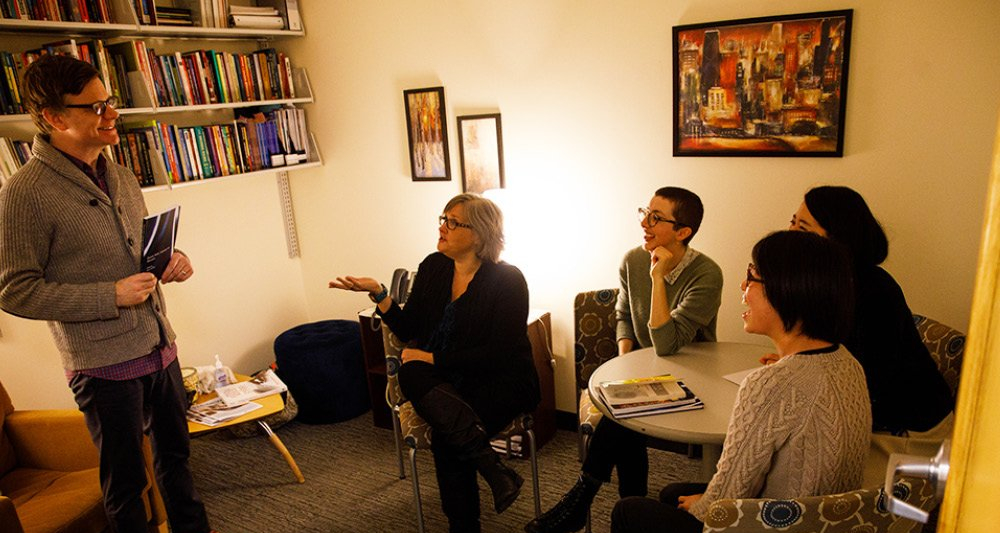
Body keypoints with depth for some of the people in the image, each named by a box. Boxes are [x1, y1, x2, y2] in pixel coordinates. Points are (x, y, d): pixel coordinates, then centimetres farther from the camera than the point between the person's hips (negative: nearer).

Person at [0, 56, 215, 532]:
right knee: (125, 480, 11)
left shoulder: (120, 176, 8)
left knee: (175, 452, 22)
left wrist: (172, 260, -2)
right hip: (104, 363, -7)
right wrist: (112, 295, -21)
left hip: (160, 346, 7)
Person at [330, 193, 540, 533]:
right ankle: (489, 464, -28)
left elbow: (498, 353, -16)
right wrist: (378, 293, -9)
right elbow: (408, 331, 5)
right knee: (410, 374, -28)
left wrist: (434, 358, -17)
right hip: (446, 380, 5)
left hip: (501, 381, -5)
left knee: (445, 438, -28)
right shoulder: (433, 267, 4)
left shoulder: (507, 279, -11)